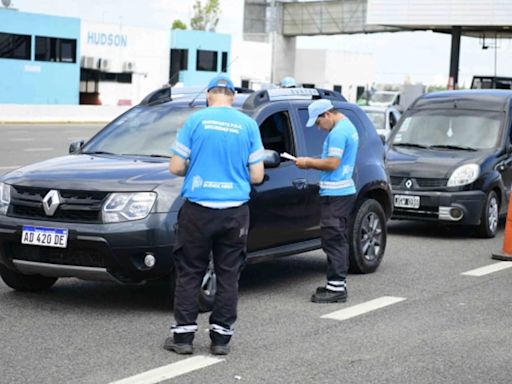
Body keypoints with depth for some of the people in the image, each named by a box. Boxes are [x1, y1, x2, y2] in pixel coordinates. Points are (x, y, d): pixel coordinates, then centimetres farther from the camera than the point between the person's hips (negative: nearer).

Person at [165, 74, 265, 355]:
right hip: (234, 212, 1)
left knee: (189, 273, 7)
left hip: (198, 210, -1)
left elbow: (176, 167, -3)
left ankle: (183, 336, 9)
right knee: (228, 276, 9)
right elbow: (256, 175, 2)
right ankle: (221, 338, 12)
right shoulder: (248, 125, 2)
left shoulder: (196, 120, -3)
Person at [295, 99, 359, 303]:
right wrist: (312, 162, 13)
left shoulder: (338, 132, -16)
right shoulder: (349, 127, 18)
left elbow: (332, 163, -19)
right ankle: (338, 284, 21)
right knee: (337, 240, 15)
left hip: (335, 194, -11)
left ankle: (336, 287, -8)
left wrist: (308, 163, -7)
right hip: (343, 192, 11)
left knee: (333, 240, -9)